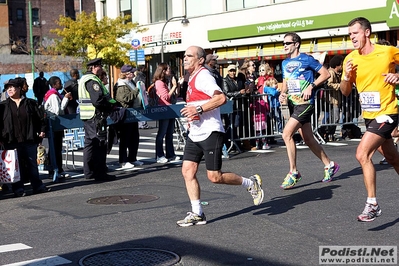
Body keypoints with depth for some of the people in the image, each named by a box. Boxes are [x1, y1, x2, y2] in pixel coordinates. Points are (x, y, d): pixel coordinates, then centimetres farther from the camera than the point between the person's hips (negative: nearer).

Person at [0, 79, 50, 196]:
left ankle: (38, 186, 14)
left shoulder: (31, 103, 8)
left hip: (30, 139, 0)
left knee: (32, 164, 7)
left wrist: (42, 130, -1)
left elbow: (40, 118, 10)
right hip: (12, 141, 0)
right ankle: (18, 189, 8)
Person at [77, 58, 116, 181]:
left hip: (86, 116, 11)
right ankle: (100, 173, -4)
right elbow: (98, 100, -25)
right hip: (95, 117, -11)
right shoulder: (93, 80, -16)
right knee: (100, 144, -6)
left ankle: (88, 171, 21)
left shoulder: (84, 79, 18)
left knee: (90, 143, 15)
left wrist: (110, 102, 11)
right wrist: (112, 103, -11)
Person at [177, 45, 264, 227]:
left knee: (214, 176, -6)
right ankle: (197, 214, 6)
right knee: (187, 171, 0)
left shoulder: (202, 76, -12)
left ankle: (251, 183, 16)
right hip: (195, 135, 9)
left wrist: (199, 110, -25)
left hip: (210, 133, -9)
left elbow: (221, 98, -24)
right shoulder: (192, 78, 17)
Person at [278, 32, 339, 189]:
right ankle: (329, 165, 28)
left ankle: (293, 172, -10)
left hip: (305, 103, -8)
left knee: (286, 134, -19)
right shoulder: (285, 63, 14)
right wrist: (283, 93, 3)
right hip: (292, 104, 8)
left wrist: (311, 86, -16)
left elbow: (325, 74, -6)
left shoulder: (306, 59, -7)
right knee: (308, 139, 11)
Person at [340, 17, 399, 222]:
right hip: (368, 115, 6)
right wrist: (347, 76, -14)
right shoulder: (350, 59, 0)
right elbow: (345, 92, 5)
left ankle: (372, 204, -11)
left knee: (362, 154, -19)